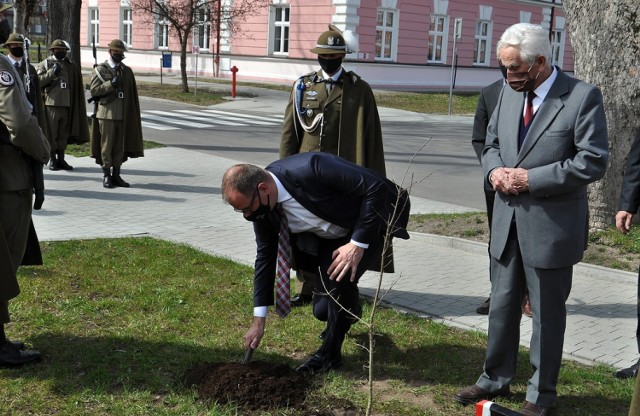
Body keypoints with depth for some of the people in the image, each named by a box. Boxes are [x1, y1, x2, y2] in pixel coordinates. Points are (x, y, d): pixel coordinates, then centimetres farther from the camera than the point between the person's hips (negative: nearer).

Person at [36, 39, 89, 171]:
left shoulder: (70, 66, 15)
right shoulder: (45, 64, 5)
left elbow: (76, 84, 20)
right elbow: (38, 81, -7)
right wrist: (52, 72, -15)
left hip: (66, 104, 4)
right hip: (51, 103, -3)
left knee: (64, 133, 8)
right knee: (51, 132, 0)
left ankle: (61, 159, 16)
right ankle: (53, 159, 7)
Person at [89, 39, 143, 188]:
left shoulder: (127, 71, 13)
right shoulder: (100, 70, 1)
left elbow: (132, 94, 15)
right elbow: (94, 91, -6)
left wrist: (132, 113, 10)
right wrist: (110, 84, -18)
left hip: (123, 114, 4)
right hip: (107, 113, -4)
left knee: (120, 145, 6)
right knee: (107, 145, 0)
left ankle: (116, 175, 15)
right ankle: (106, 175, 7)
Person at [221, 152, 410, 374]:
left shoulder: (309, 168, -37)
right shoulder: (262, 206, -16)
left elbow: (376, 187, -32)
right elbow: (265, 255, -3)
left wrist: (358, 244, -32)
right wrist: (258, 321, -2)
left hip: (370, 222, -6)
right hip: (332, 235, 6)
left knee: (340, 279, -27)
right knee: (323, 309, 2)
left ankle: (330, 353, -3)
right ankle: (349, 311, 40)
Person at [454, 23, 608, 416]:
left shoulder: (583, 97, -13)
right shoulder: (509, 93, 6)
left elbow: (593, 162, -17)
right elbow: (492, 143, 17)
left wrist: (531, 179, -19)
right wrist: (495, 170, -5)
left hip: (551, 226, -6)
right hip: (508, 220, 6)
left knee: (547, 313, 8)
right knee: (502, 305, 16)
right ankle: (496, 379, 33)